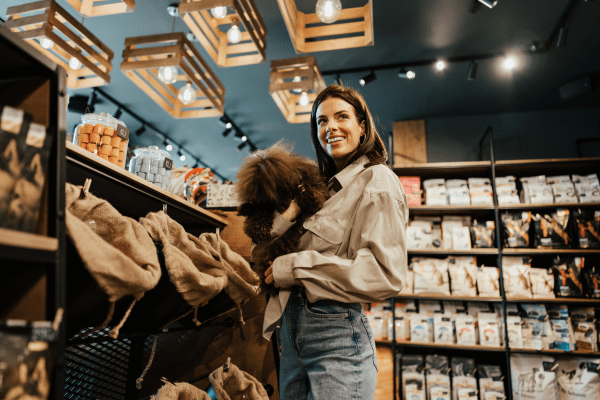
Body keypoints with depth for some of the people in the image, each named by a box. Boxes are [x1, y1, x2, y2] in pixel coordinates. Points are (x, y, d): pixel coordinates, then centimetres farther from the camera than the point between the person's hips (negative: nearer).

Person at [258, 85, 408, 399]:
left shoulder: (376, 180, -7)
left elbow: (386, 275, -20)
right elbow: (270, 260, 14)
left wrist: (295, 267, -16)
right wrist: (287, 217, -4)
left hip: (335, 334, -7)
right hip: (292, 330, 8)